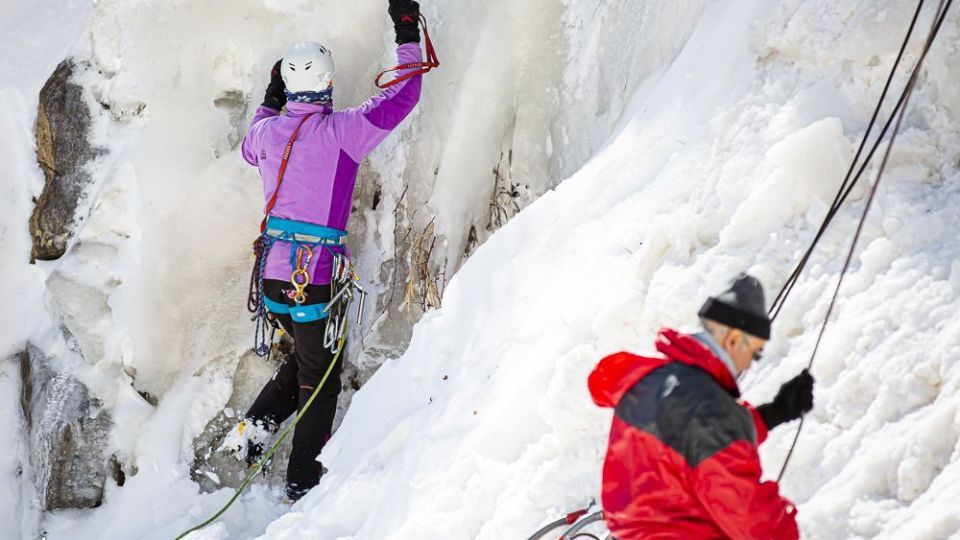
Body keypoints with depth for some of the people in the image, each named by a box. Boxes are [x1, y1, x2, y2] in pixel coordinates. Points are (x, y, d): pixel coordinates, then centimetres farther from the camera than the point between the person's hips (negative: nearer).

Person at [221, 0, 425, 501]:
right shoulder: (340, 132, -13)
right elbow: (400, 98, -9)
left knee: (306, 354, 27)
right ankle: (302, 481, 12)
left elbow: (250, 149, 29)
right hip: (316, 277, -6)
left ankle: (254, 427, 14)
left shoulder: (267, 131, 3)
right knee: (321, 379, 8)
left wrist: (269, 101, 39)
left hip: (273, 274, 6)